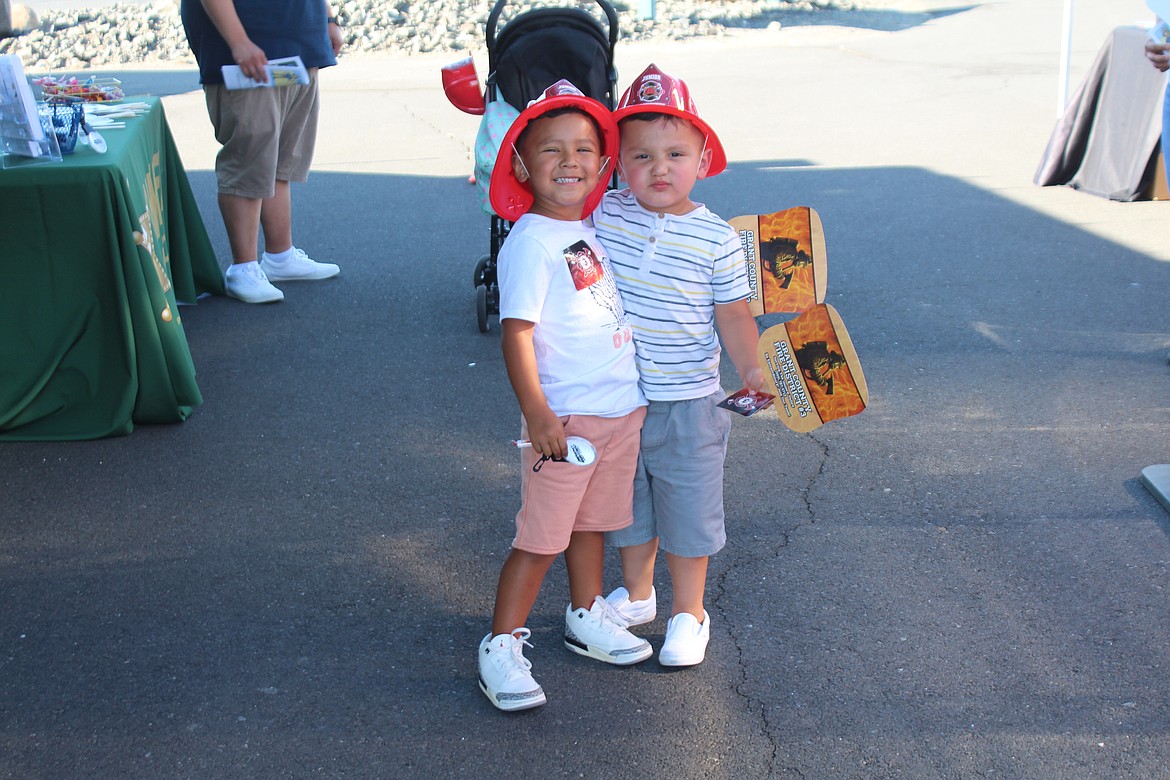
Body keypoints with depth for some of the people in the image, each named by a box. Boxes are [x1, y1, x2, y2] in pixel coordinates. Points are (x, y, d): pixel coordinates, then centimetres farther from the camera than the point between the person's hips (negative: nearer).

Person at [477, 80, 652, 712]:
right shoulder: (529, 244, -16)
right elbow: (517, 333, -21)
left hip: (621, 408, 8)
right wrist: (537, 414, -27)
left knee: (591, 521, 21)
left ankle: (586, 618, 38)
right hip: (564, 417, -8)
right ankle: (502, 646, 12)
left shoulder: (592, 231, 9)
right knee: (541, 537, 0)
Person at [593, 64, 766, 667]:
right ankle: (636, 594, 43)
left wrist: (751, 368, -20)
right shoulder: (602, 215, -5)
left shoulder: (716, 238, -10)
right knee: (627, 503, 21)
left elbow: (732, 312, -6)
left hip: (687, 403, -3)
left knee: (687, 509, 11)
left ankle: (688, 613, 30)